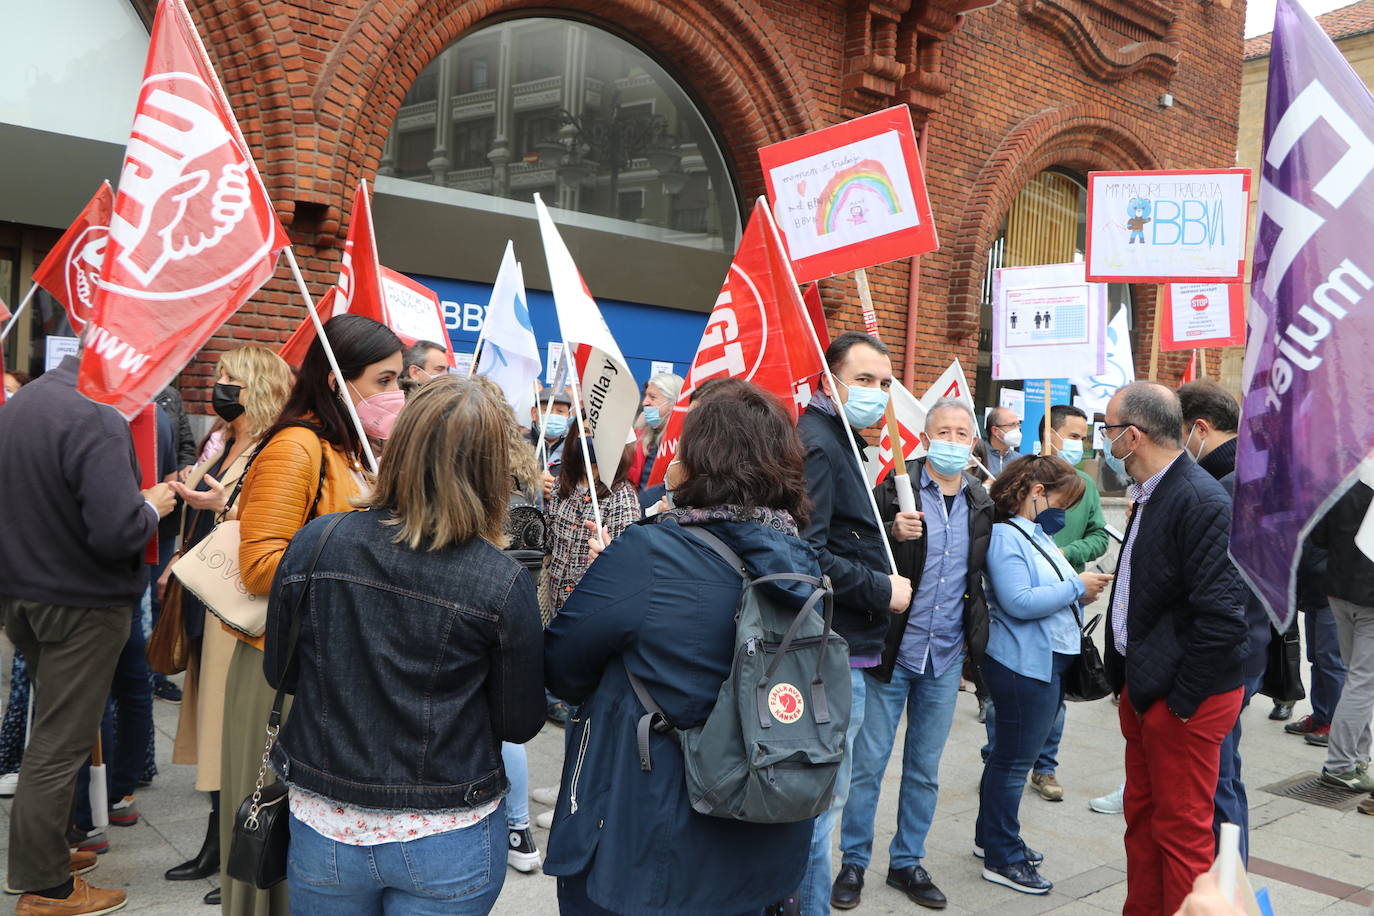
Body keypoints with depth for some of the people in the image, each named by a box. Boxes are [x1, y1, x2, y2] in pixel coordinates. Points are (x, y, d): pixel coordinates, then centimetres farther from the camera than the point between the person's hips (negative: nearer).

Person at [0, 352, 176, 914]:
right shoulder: (96, 420, -24)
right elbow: (117, 531, -31)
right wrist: (152, 507, -11)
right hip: (81, 604, -9)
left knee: (51, 732, 22)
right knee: (60, 745, 3)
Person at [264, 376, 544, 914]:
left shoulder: (312, 545, -12)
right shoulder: (502, 584, -19)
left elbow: (279, 672, 2)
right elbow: (521, 724, -8)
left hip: (323, 829, 2)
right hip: (445, 846, -2)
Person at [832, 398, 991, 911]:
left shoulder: (982, 503, 5)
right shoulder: (893, 489, -10)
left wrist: (973, 635, 12)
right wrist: (893, 534, -30)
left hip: (946, 657, 4)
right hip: (890, 651, -4)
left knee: (925, 769, 15)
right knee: (868, 763, 5)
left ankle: (907, 862, 30)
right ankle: (854, 863, 22)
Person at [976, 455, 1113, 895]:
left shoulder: (1040, 536, 13)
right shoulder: (1005, 536, -16)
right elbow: (1019, 602, -25)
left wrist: (1082, 593, 1)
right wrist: (1076, 587, -18)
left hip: (1051, 661, 10)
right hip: (1023, 664, -10)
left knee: (1015, 755, 19)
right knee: (1013, 760, 0)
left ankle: (992, 837, 33)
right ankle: (1002, 859, 12)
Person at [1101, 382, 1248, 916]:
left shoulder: (1202, 501, -21)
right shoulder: (1151, 495, 9)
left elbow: (1222, 615, -24)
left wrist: (1181, 700, -18)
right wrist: (1127, 679, 13)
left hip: (1183, 697, -9)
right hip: (1142, 689, 9)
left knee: (1182, 830, 5)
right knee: (1142, 817, 20)